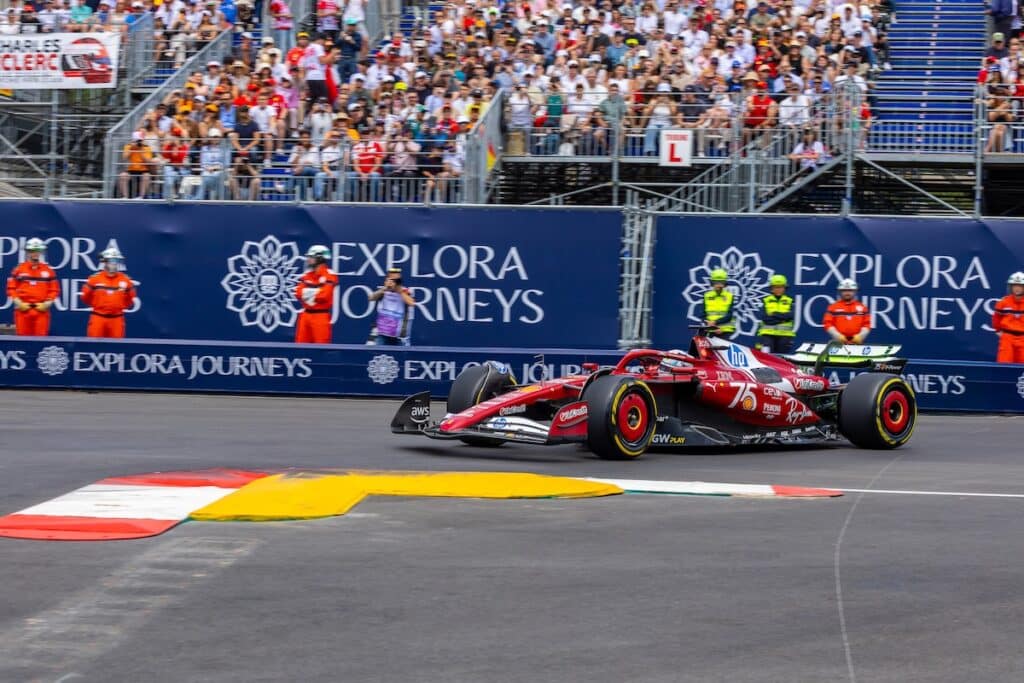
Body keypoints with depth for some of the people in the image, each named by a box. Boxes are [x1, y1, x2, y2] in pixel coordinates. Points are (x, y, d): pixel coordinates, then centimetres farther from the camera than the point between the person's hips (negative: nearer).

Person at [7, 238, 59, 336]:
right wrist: (18, 302, -7)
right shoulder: (19, 269, 6)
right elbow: (11, 288, 4)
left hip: (42, 310, 0)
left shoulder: (48, 271, 8)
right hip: (23, 309, 0)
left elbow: (55, 290, 8)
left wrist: (47, 303, -5)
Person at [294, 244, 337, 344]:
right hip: (305, 314, 7)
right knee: (301, 345, 8)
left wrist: (309, 292, -4)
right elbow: (298, 293, 5)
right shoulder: (307, 275, 13)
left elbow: (324, 295, -19)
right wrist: (315, 293, -11)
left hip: (321, 316, -7)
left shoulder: (329, 275, -10)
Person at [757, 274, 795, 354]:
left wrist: (774, 314, -14)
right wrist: (782, 318, -11)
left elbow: (790, 316, -8)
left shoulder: (789, 301, 9)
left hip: (785, 335, 1)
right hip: (767, 334, -1)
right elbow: (764, 317, -6)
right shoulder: (766, 301, 7)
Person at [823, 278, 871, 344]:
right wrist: (838, 335, -12)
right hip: (839, 342, -2)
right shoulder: (833, 307, 6)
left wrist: (860, 336, -8)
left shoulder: (862, 307, 11)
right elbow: (828, 324, 0)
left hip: (857, 341, 2)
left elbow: (866, 324, 7)